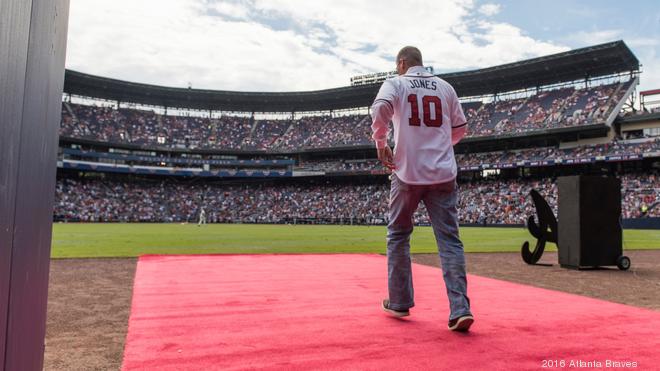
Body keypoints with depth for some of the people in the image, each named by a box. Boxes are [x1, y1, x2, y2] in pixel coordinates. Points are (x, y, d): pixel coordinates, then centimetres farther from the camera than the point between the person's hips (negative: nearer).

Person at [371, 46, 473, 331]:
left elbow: (380, 109, -16)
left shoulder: (396, 83, 4)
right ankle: (460, 308, -9)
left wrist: (381, 144, -5)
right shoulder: (445, 87, 15)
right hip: (443, 174, 3)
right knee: (449, 240, 1)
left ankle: (400, 302, 19)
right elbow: (460, 128, 17)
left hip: (407, 172, -2)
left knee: (398, 235, 13)